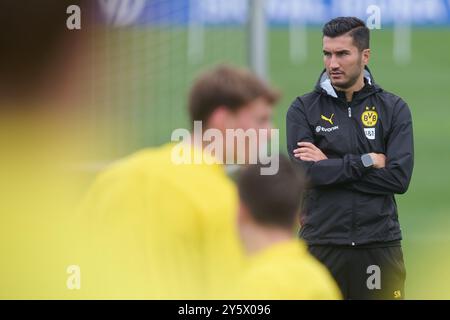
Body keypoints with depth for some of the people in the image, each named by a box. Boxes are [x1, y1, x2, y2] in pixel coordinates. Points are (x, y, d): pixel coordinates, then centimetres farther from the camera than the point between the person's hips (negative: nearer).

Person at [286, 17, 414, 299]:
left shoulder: (394, 109, 4)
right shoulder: (304, 109, 4)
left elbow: (399, 177, -8)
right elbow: (307, 171, -11)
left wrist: (330, 166, -9)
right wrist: (368, 161, -10)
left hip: (379, 245, 0)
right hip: (322, 243, 0)